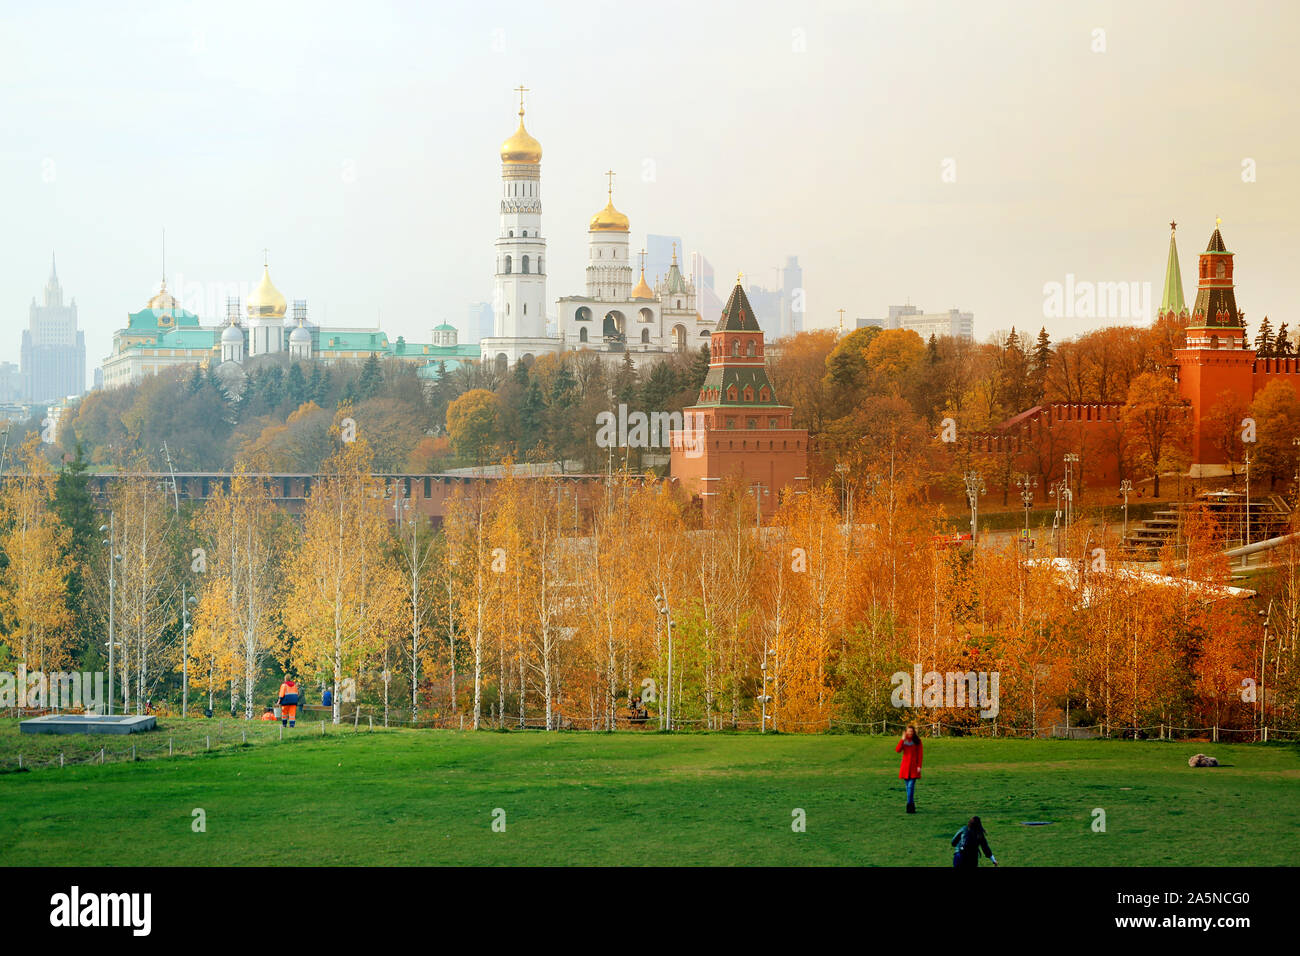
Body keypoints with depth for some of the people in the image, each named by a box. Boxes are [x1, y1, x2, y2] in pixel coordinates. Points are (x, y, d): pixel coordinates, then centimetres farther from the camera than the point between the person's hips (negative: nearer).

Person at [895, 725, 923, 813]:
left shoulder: (917, 741, 0)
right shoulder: (903, 741, 7)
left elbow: (920, 754, -1)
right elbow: (897, 750, -8)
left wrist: (919, 766, -9)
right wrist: (903, 740, -14)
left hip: (914, 765, -4)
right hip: (905, 765, 4)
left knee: (911, 786, -14)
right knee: (908, 786, 9)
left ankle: (909, 805, -17)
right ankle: (912, 804, 20)